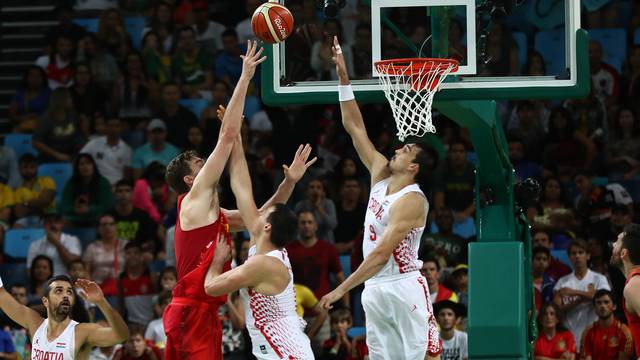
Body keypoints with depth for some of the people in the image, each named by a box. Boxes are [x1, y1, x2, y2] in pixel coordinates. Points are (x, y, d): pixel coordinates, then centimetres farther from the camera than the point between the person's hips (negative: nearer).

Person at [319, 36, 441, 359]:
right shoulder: (381, 175, 10)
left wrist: (343, 288, -22)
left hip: (404, 287, -7)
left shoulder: (411, 201, -14)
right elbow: (354, 127, 14)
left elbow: (382, 253, -20)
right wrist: (343, 78, 8)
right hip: (375, 289, 7)